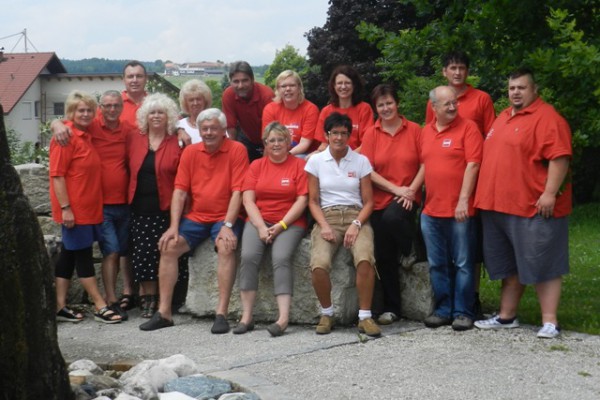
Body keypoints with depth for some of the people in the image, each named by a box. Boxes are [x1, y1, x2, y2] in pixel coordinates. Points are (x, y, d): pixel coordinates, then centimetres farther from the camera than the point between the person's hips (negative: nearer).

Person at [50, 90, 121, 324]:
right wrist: (65, 208, -20)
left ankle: (60, 307, 18)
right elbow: (57, 175, -17)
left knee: (69, 256, 11)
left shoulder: (85, 136, 12)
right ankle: (100, 307, 2)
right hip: (74, 209, -9)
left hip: (88, 207, 9)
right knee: (83, 256, -2)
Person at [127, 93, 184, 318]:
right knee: (143, 256, 3)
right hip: (140, 209, 3)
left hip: (166, 209, -3)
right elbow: (129, 170, 14)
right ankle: (148, 300, 13)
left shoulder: (177, 143, 0)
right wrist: (129, 198, 4)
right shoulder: (134, 141, 9)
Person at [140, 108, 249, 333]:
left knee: (226, 247, -32)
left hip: (225, 217, -4)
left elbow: (237, 192, -13)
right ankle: (164, 312, -7)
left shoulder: (237, 150, -7)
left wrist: (228, 226, -21)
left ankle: (221, 313, -28)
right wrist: (174, 227, -9)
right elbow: (180, 191, 1)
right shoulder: (190, 152, 5)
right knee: (169, 247, -14)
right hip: (196, 217, 4)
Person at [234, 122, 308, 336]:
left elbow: (302, 200, -3)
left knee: (281, 257, -29)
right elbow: (248, 199, 5)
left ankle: (283, 318, -32)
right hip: (259, 220, 2)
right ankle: (246, 316, -21)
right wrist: (261, 227, -9)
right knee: (248, 256, -24)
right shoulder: (256, 166, 13)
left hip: (290, 222, -2)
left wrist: (281, 225, -12)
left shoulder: (299, 165, 5)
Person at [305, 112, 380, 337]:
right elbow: (313, 201, 8)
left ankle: (364, 316, -18)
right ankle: (327, 313, -3)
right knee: (318, 265, -29)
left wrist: (356, 224, -10)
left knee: (365, 259, -32)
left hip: (356, 216, 0)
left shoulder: (361, 161, 9)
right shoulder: (316, 161, 9)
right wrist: (324, 225, -8)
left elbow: (368, 201, 7)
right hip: (327, 217, 0)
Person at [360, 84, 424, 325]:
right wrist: (396, 189, -10)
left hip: (407, 199, -2)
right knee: (384, 256, 2)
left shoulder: (413, 130, 2)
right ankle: (391, 308, 15)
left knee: (392, 217, -36)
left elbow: (424, 164, -2)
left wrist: (411, 190, -13)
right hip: (380, 200, 3)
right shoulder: (371, 134, 5)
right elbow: (369, 171, -2)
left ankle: (412, 251, -4)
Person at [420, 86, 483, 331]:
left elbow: (472, 165, -11)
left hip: (459, 211, -6)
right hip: (431, 210, 6)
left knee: (463, 264, 1)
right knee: (437, 265, 11)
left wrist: (463, 200, -16)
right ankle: (443, 310, 21)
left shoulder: (468, 128, -4)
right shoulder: (425, 132, 13)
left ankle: (463, 312, 8)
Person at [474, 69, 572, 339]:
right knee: (509, 265, 16)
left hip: (534, 208, -9)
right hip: (497, 206, 9)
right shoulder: (503, 118, 18)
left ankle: (550, 322, -1)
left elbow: (559, 157, -18)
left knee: (541, 264, -4)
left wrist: (550, 193, -24)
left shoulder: (547, 118, -10)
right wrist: (487, 197, 20)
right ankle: (506, 316, 25)